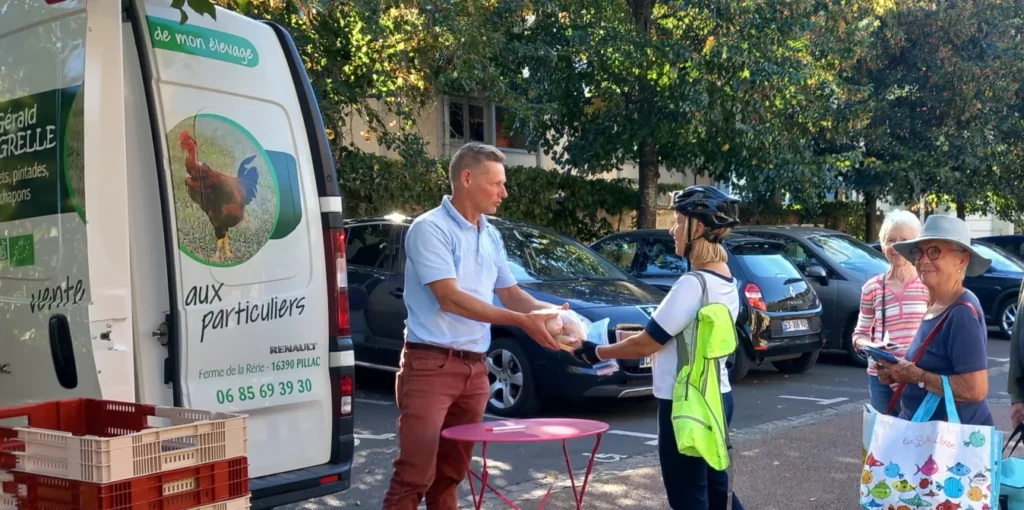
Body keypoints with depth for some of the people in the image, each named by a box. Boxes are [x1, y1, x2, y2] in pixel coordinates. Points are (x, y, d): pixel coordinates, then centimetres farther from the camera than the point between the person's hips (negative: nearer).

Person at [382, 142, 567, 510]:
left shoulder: (491, 236, 13)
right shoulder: (431, 228, -11)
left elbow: (510, 293, 20)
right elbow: (450, 299, -20)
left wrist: (548, 311, -1)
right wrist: (522, 322, -22)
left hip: (474, 368, 8)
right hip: (430, 364, -7)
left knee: (449, 475, 14)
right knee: (414, 476, -9)